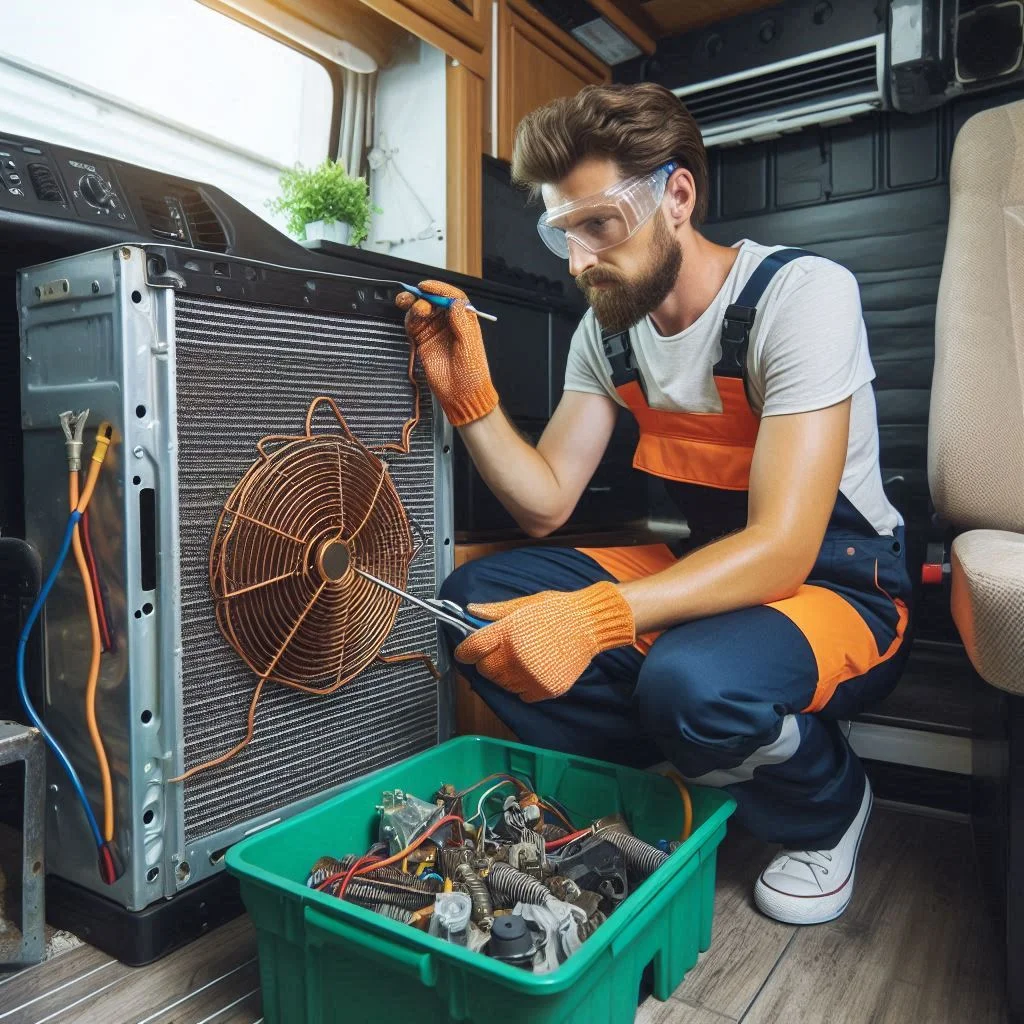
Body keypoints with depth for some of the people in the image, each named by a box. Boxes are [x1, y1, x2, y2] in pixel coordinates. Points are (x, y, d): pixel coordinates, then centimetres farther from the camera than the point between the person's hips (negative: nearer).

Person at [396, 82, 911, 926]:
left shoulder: (800, 295, -20)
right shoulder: (608, 326, 0)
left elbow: (783, 548, -30)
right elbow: (545, 505, -1)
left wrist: (594, 616, -43)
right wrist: (469, 395, -17)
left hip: (840, 582, -5)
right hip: (713, 565, 6)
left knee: (692, 680, -38)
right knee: (475, 599, -9)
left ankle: (828, 804, -1)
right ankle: (688, 784, 0)